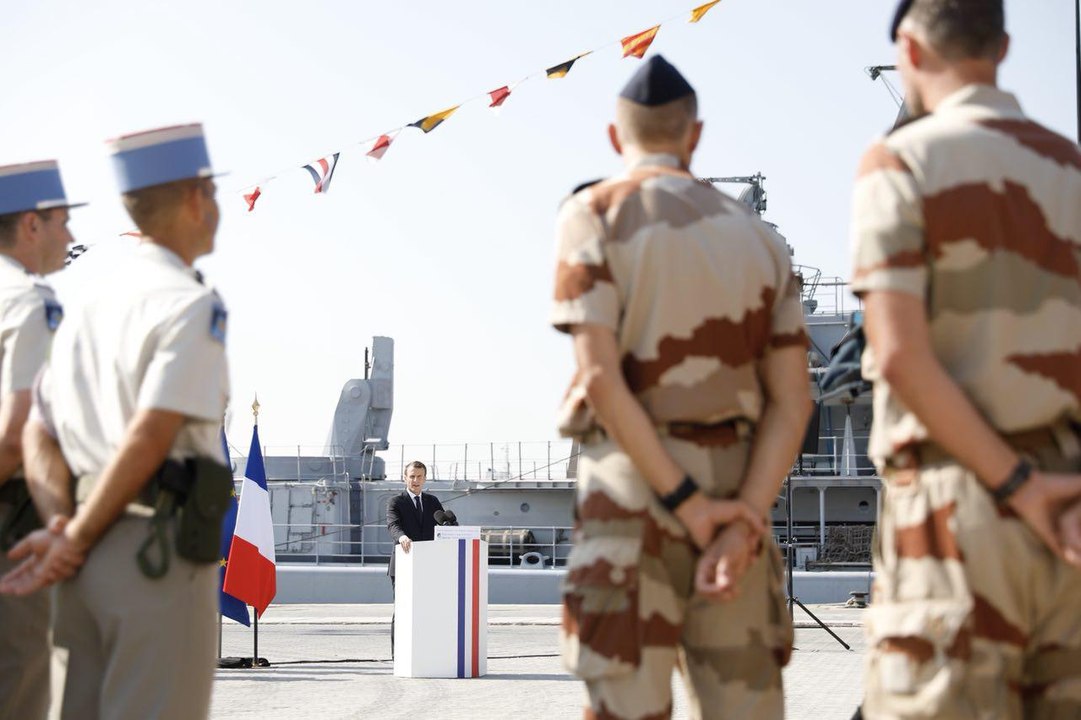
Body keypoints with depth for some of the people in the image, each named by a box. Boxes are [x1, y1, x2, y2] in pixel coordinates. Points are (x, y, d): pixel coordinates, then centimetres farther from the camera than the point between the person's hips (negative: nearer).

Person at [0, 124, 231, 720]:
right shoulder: (191, 305, -9)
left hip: (91, 561, 8)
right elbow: (149, 437, -18)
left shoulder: (91, 307, 17)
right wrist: (76, 539, -9)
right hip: (159, 554, -8)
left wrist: (61, 526, -2)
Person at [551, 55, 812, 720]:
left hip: (631, 498, -4)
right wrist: (743, 522, -7)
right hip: (735, 502, 4)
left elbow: (600, 377, -14)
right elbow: (793, 399, 3)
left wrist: (685, 504, -12)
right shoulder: (758, 236, 14)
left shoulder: (595, 215, -1)